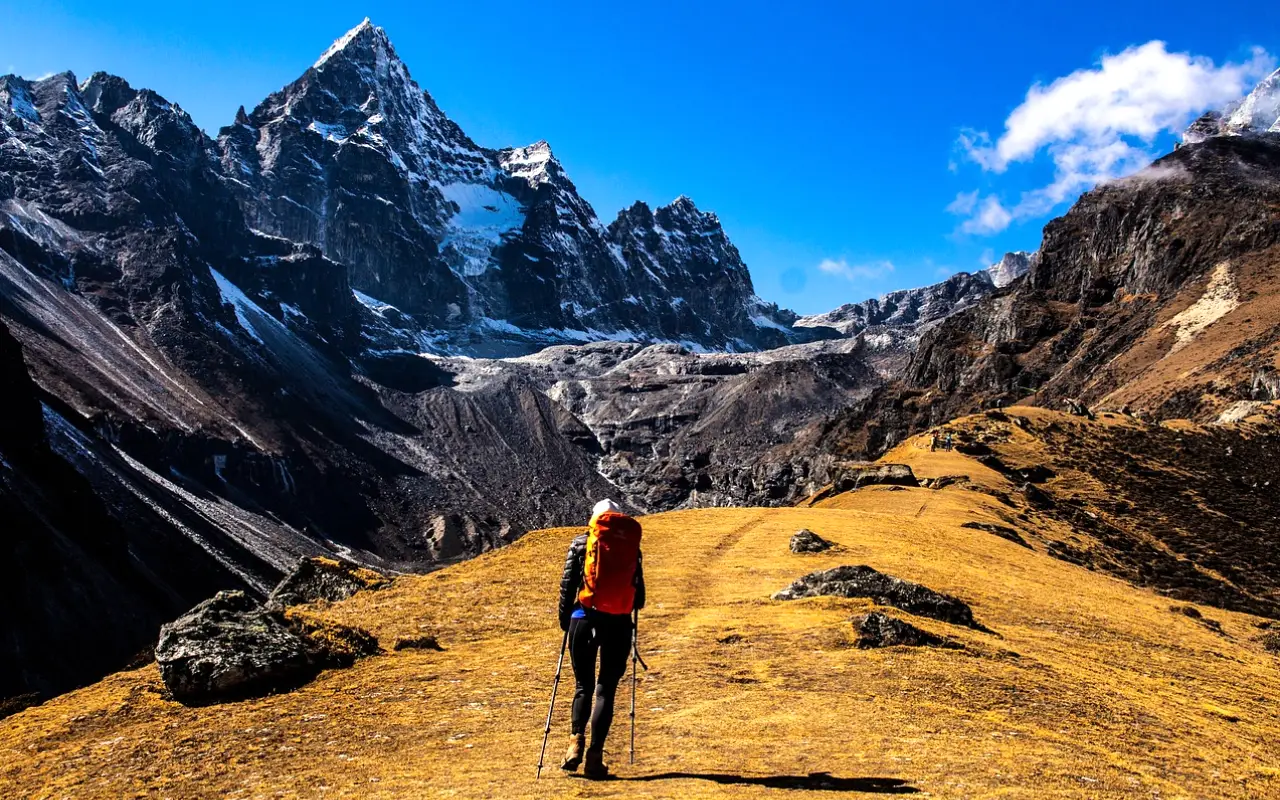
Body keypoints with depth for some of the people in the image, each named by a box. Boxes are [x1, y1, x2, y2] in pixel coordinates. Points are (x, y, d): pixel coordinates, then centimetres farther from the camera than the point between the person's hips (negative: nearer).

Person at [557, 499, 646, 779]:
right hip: (619, 622, 0)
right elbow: (639, 594, 8)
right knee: (606, 689, 8)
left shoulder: (581, 543, 5)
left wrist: (564, 619, 11)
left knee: (583, 685, 14)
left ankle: (576, 741, -8)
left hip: (585, 618, 0)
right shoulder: (631, 545, 8)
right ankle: (594, 756, 0)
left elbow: (568, 583, 1)